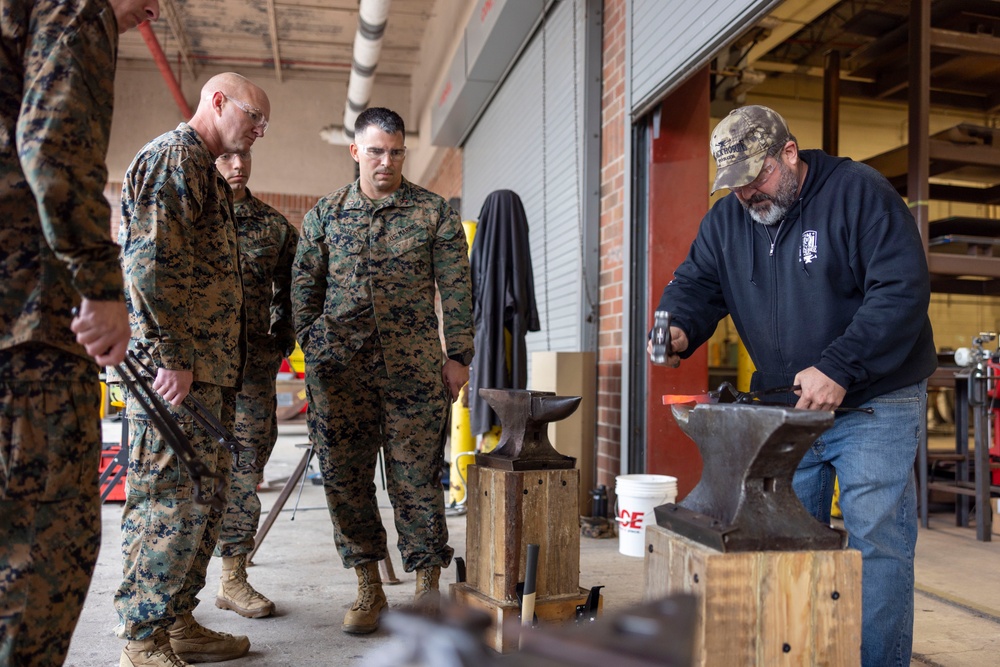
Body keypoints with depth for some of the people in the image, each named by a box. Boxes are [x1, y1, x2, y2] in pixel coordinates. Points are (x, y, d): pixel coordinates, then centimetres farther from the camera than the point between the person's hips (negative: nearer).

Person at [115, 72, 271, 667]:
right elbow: (149, 261, -19)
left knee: (205, 500, 13)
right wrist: (172, 358, -20)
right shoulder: (174, 157, -6)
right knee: (173, 501, -5)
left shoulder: (205, 171, 25)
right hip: (179, 370, -10)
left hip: (208, 370, 10)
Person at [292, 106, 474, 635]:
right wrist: (312, 348, 6)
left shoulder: (434, 213, 6)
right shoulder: (324, 214, 12)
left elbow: (455, 290, 4)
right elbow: (304, 287, 14)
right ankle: (369, 588, 19)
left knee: (415, 476, -1)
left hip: (412, 366, -2)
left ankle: (429, 586, 14)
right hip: (339, 365, 3)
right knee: (343, 475, 5)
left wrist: (458, 356, -1)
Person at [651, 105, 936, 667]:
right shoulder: (726, 218, 5)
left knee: (877, 541, -2)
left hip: (875, 405, -5)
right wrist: (677, 329, -20)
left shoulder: (859, 193, -12)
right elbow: (696, 283, 4)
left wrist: (838, 369, -26)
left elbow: (903, 291, -18)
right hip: (784, 408, 5)